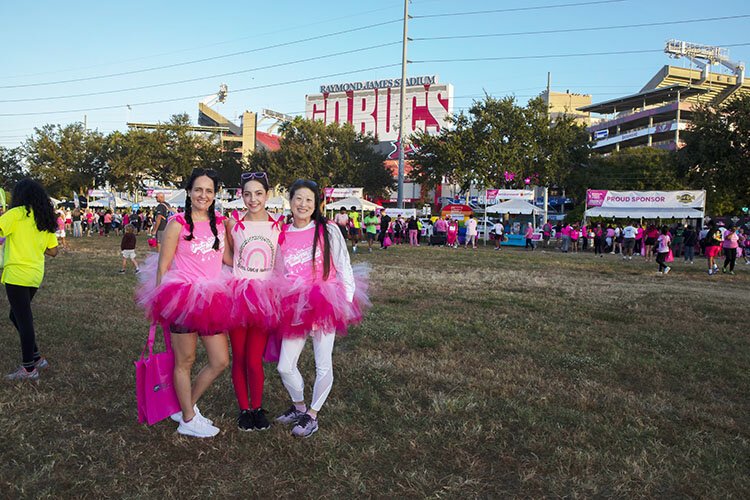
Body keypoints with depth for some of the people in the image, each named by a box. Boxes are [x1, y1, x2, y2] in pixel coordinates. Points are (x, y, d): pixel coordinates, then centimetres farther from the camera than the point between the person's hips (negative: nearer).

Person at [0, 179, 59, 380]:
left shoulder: (17, 213, -8)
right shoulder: (46, 220, 11)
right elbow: (53, 251, 14)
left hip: (17, 274, -7)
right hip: (36, 275, 7)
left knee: (24, 320, 0)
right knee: (17, 316, 21)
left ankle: (29, 368, 8)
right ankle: (36, 358, 23)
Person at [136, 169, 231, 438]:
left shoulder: (220, 222, 10)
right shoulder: (178, 223, -6)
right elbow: (162, 266, -4)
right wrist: (160, 302, -7)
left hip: (212, 301, 6)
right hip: (184, 299, -6)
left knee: (220, 361, 9)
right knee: (185, 362, 8)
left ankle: (186, 407, 29)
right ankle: (188, 420, 23)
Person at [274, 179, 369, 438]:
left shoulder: (328, 231, -3)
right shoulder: (282, 236, 8)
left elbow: (344, 268, -2)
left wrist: (348, 301, -9)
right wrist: (282, 305, 12)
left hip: (325, 305, -4)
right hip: (294, 308, 4)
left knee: (323, 366, 1)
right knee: (285, 366, 6)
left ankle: (312, 415, 24)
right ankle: (299, 406, 33)